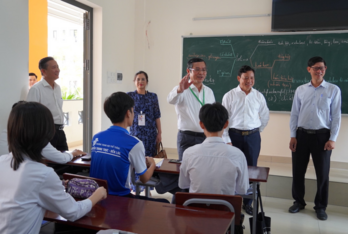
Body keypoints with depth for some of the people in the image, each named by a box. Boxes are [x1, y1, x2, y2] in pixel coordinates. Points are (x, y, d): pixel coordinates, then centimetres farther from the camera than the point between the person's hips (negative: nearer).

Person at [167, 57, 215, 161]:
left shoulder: (209, 91, 12)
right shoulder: (184, 90, -8)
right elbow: (171, 100, -30)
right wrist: (179, 90, -52)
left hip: (207, 137, 5)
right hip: (188, 138, -5)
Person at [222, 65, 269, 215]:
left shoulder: (258, 96, 4)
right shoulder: (230, 96, -3)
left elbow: (265, 116, 18)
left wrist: (256, 132, 14)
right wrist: (226, 140, -9)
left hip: (253, 136, 2)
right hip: (234, 135, -2)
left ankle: (248, 203, 23)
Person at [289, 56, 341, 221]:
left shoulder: (333, 90, 0)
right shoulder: (300, 90, 5)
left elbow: (336, 116, -1)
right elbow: (294, 114, 6)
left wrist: (332, 139, -7)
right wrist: (293, 136, 1)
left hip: (322, 135, -2)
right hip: (302, 134, 2)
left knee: (322, 173, 6)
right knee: (298, 171, 8)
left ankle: (320, 206, 24)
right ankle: (299, 201, 27)